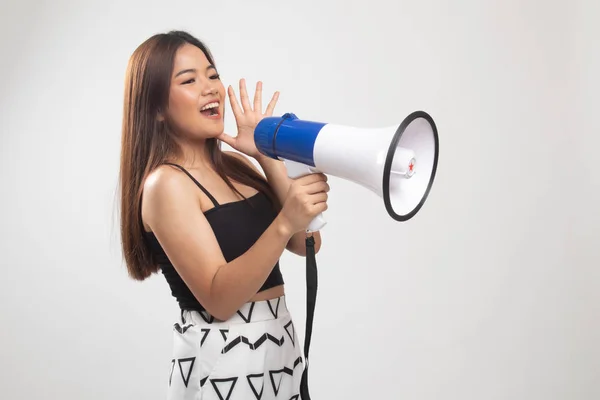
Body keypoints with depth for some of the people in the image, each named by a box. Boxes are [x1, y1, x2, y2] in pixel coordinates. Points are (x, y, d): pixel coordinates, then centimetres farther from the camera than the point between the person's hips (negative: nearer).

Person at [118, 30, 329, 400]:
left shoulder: (235, 164, 5)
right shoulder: (165, 183, -15)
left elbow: (306, 244, -3)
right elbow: (218, 299, -22)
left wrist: (268, 156, -8)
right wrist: (284, 223, -32)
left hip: (278, 343, 7)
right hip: (221, 357, -7)